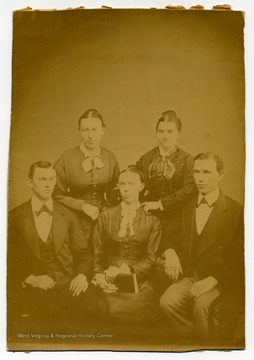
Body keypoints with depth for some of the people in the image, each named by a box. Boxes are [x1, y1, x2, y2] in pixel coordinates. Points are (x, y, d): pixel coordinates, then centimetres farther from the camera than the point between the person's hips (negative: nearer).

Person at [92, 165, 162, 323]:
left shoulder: (152, 221, 9)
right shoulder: (105, 217, 13)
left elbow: (150, 260, 1)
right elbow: (98, 256, 12)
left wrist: (124, 270, -13)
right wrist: (100, 276, -7)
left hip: (139, 282, -1)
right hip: (111, 283, 1)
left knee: (134, 310, -32)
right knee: (115, 310, -31)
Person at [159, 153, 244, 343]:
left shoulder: (236, 211, -6)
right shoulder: (188, 208, 11)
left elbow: (238, 260, -7)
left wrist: (213, 280, -19)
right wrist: (171, 252, -3)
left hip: (221, 280, -4)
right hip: (191, 276, 5)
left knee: (201, 305, -32)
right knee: (167, 301, -23)